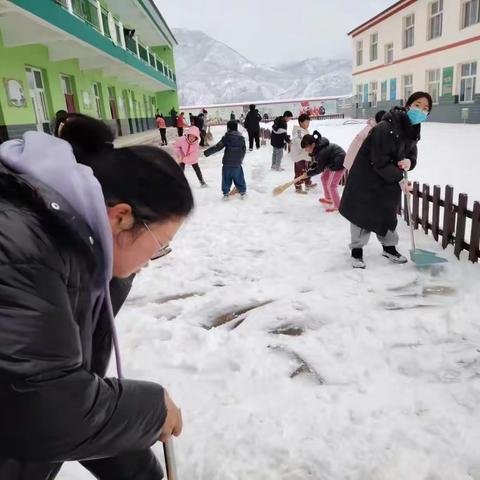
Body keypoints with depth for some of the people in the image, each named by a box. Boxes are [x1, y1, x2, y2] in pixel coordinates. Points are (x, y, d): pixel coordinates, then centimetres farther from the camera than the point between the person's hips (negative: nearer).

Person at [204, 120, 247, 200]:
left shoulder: (226, 137, -9)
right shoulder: (241, 137, 3)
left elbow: (217, 147, -12)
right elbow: (244, 150, 10)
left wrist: (206, 152, -7)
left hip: (227, 163, -2)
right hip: (237, 163, 2)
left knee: (226, 179, 10)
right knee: (239, 178, 14)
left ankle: (225, 194, 14)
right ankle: (243, 192, 22)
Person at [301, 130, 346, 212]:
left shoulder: (322, 152, -33)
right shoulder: (317, 147, -7)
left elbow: (319, 169, -21)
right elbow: (317, 161, 9)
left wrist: (308, 173, -10)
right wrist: (311, 167, -4)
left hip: (339, 163, -10)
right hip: (332, 162, 10)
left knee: (331, 185, -8)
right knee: (324, 178, 19)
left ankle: (337, 206, 6)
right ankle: (328, 199, 35)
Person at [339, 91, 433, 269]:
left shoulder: (412, 130, -1)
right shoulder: (385, 128, -28)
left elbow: (412, 154, 6)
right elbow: (380, 163, -27)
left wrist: (409, 162, -19)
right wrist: (399, 179, -19)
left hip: (390, 178, 7)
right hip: (367, 177, -7)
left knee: (388, 212, 16)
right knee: (363, 213, 3)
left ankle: (389, 247, 33)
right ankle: (357, 250, 19)